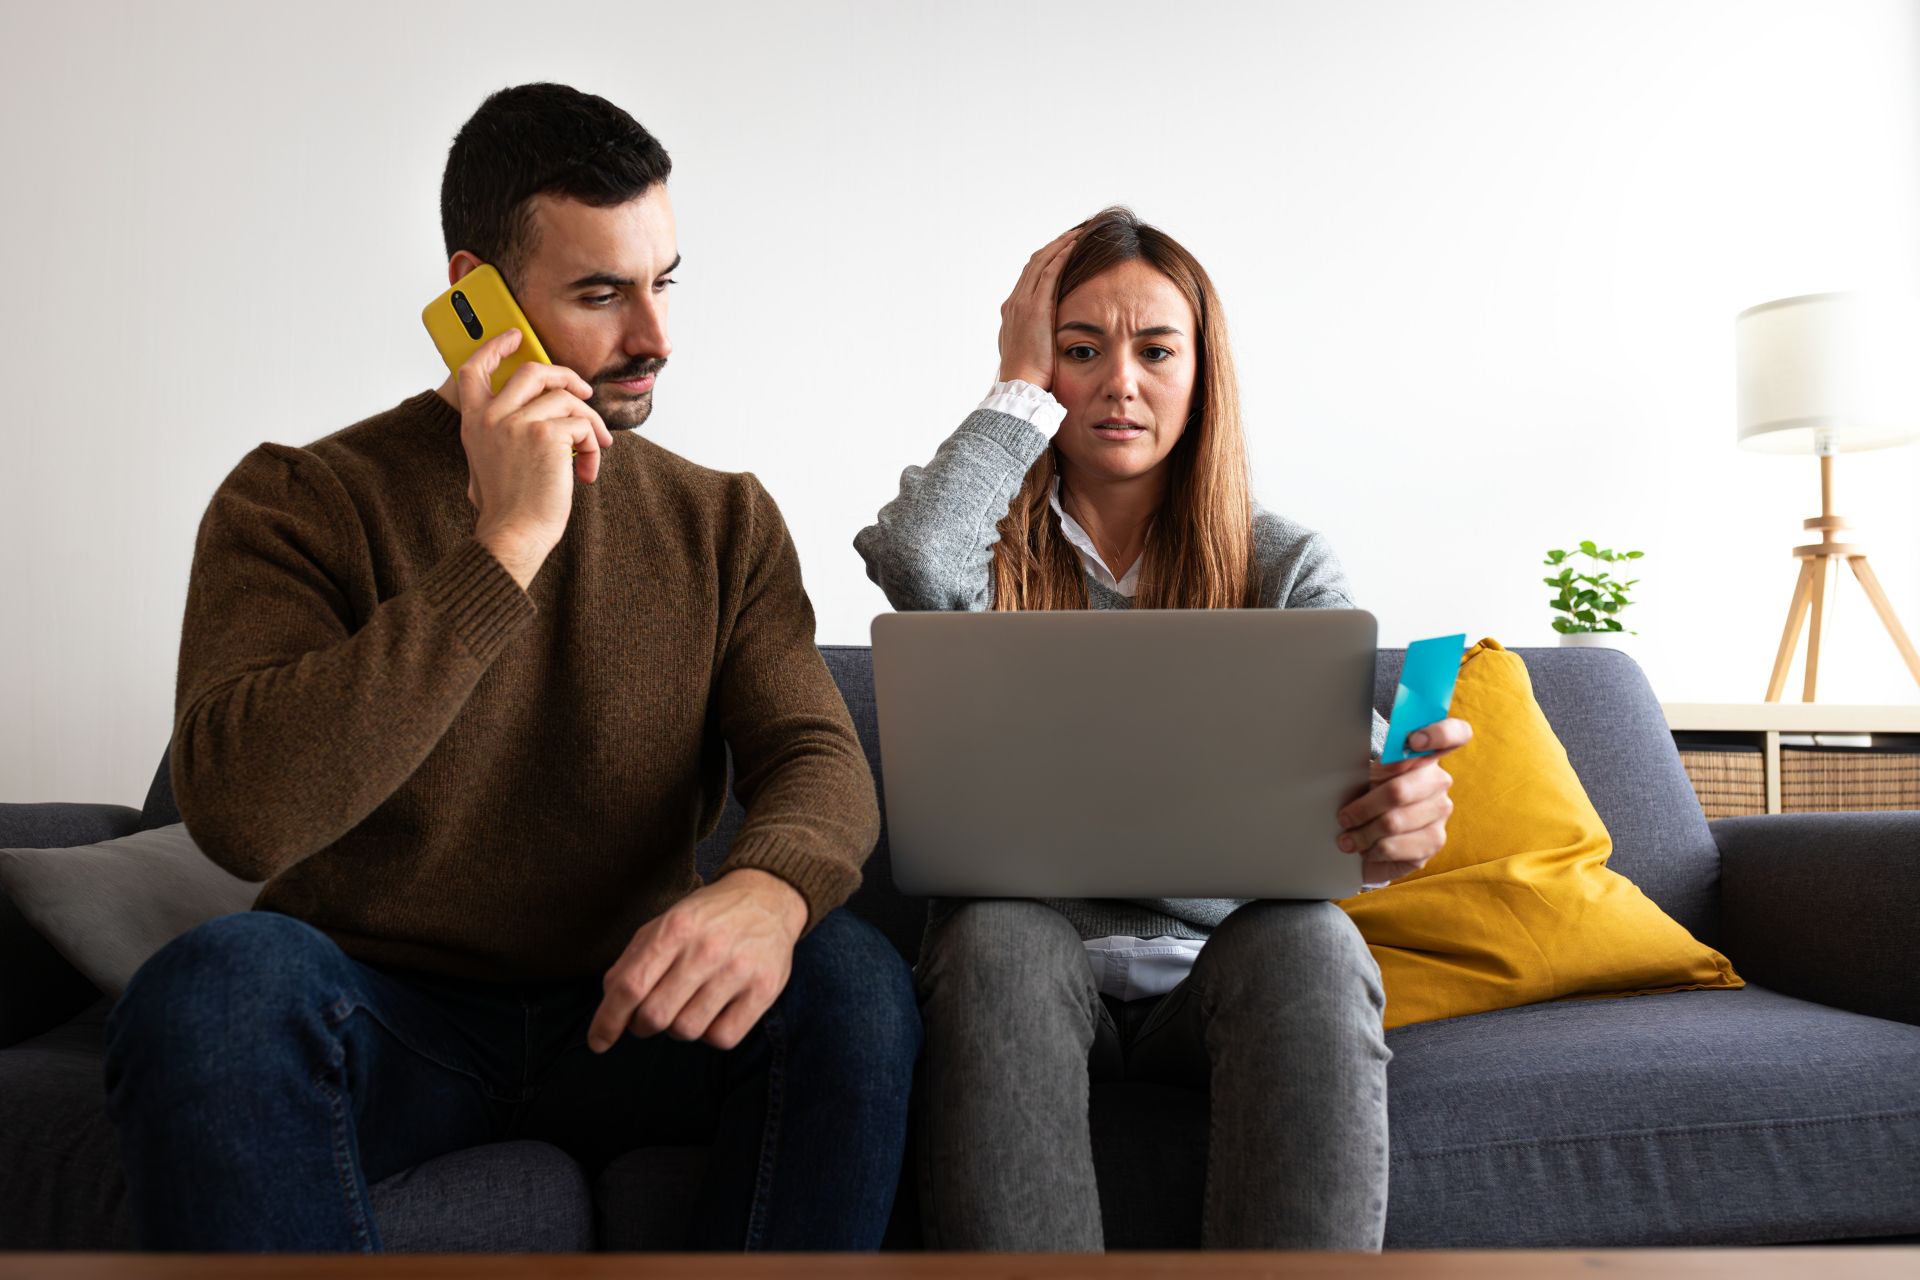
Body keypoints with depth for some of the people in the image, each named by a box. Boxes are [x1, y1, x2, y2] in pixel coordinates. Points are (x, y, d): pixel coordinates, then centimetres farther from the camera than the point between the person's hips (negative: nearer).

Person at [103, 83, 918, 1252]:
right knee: (222, 978, -34)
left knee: (855, 979, -27)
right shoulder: (298, 500, -5)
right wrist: (505, 545, -24)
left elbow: (820, 755, -6)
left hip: (621, 1020, 3)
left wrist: (768, 886, -31)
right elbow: (242, 815, -21)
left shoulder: (724, 521, 6)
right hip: (383, 1018, -2)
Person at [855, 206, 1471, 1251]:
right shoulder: (991, 546, 5)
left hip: (1222, 968, 1)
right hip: (1025, 963, 0)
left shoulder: (1285, 565, 7)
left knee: (1310, 939, -32)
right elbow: (909, 562, -21)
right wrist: (1021, 384, -7)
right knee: (996, 932, -34)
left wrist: (1392, 814, -35)